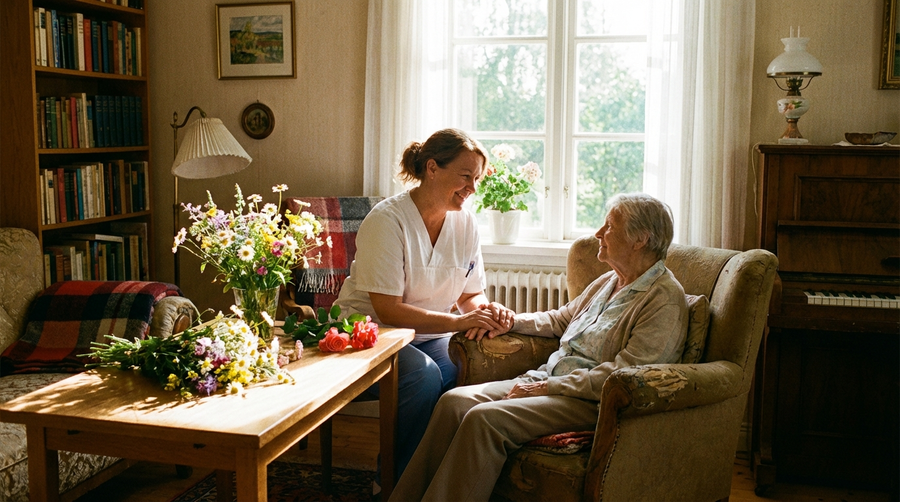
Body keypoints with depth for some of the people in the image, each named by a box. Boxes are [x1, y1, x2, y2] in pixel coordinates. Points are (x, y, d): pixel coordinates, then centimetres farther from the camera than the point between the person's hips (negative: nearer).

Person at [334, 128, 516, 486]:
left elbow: (471, 295, 7)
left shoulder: (465, 222, 2)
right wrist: (459, 321, -29)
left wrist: (488, 309, -17)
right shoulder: (387, 220, -17)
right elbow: (388, 311, -23)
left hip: (431, 335, 6)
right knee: (424, 375, -33)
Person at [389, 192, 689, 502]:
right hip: (548, 379, 9)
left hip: (590, 401, -8)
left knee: (484, 418, -28)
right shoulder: (608, 281, 18)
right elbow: (561, 319, 32)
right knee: (454, 401, -11)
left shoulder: (665, 299, -11)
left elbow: (621, 376, -19)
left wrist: (547, 387, -18)